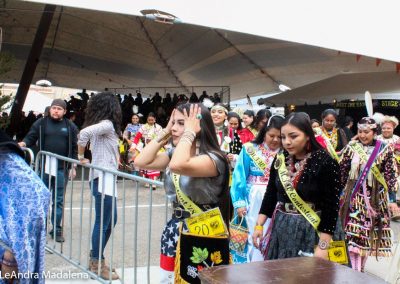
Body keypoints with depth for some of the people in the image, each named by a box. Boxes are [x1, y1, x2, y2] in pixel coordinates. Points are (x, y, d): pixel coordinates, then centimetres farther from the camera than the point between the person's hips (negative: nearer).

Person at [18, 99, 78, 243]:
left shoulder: (70, 127, 5)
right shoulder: (41, 124, 4)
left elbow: (75, 147, 5)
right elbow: (30, 138, 4)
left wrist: (73, 167, 1)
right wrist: (23, 143, -19)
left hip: (62, 169, 0)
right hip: (44, 167, 0)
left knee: (58, 200, 5)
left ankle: (57, 229, 13)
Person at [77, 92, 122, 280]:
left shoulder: (101, 125, 13)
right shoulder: (107, 124, -13)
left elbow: (83, 135, 20)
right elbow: (85, 133, -27)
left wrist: (83, 158, 12)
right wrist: (81, 157, -15)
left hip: (105, 177, 10)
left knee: (111, 219, 17)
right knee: (102, 222, -1)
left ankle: (97, 258, 26)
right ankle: (97, 264, 9)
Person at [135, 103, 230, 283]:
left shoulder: (214, 159, -19)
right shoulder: (173, 154, 7)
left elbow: (178, 166, -36)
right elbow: (141, 162, -4)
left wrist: (189, 132, -24)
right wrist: (165, 133, -2)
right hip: (174, 230, 8)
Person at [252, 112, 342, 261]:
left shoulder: (325, 162, -15)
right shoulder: (280, 160, 2)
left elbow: (331, 207, -15)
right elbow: (270, 194, 10)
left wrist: (323, 246, -17)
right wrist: (259, 225, 4)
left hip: (310, 230, -5)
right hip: (280, 227, 5)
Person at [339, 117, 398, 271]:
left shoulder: (385, 149, -2)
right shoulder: (351, 148, -1)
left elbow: (391, 175, 0)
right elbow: (341, 172, 4)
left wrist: (392, 199, -2)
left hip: (375, 197, 0)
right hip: (355, 195, 0)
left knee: (369, 232, 7)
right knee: (355, 233, -6)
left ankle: (361, 267, 21)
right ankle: (356, 271, -1)